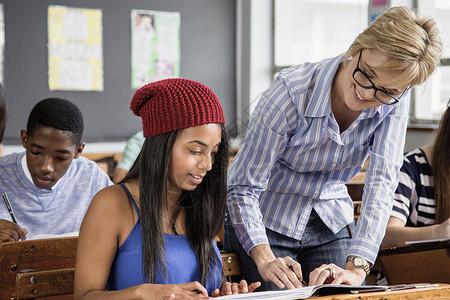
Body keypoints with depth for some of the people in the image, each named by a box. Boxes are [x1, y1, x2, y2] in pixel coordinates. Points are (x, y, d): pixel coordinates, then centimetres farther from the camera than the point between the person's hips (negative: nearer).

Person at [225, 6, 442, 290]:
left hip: (332, 222, 4)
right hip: (266, 223, -3)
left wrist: (356, 267, -36)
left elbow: (382, 182, -24)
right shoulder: (291, 91, -27)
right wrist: (266, 260, -39)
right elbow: (243, 187, -25)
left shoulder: (395, 100, -15)